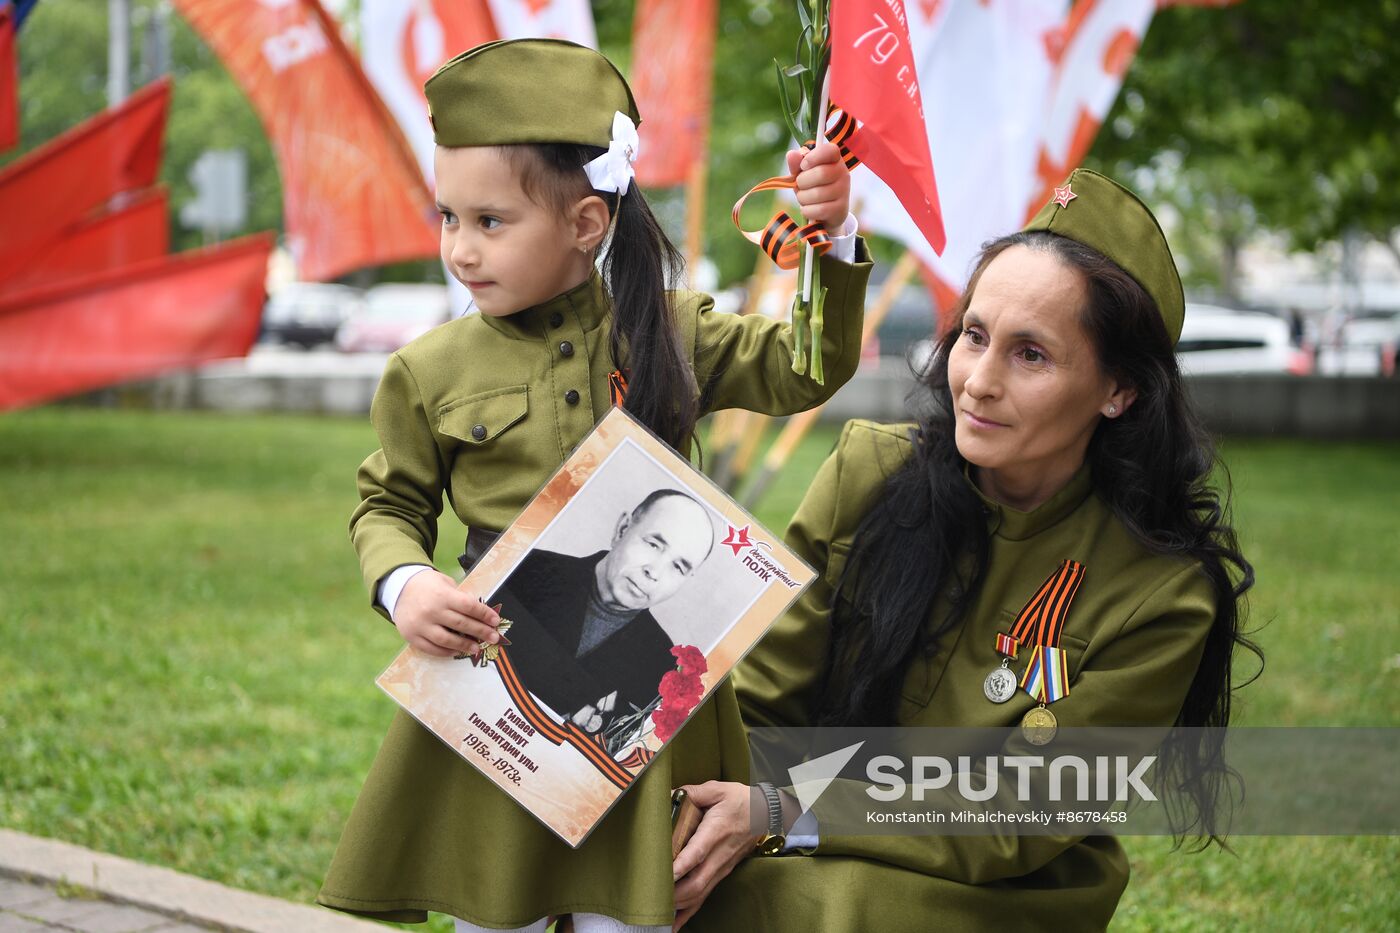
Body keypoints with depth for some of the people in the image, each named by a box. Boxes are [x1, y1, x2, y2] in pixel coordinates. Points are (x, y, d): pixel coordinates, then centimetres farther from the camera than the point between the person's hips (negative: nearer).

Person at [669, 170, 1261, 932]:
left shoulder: (1163, 593, -13)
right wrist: (692, 827, -22)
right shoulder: (870, 476, -4)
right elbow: (756, 705, -2)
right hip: (811, 869, 2)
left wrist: (783, 814, -21)